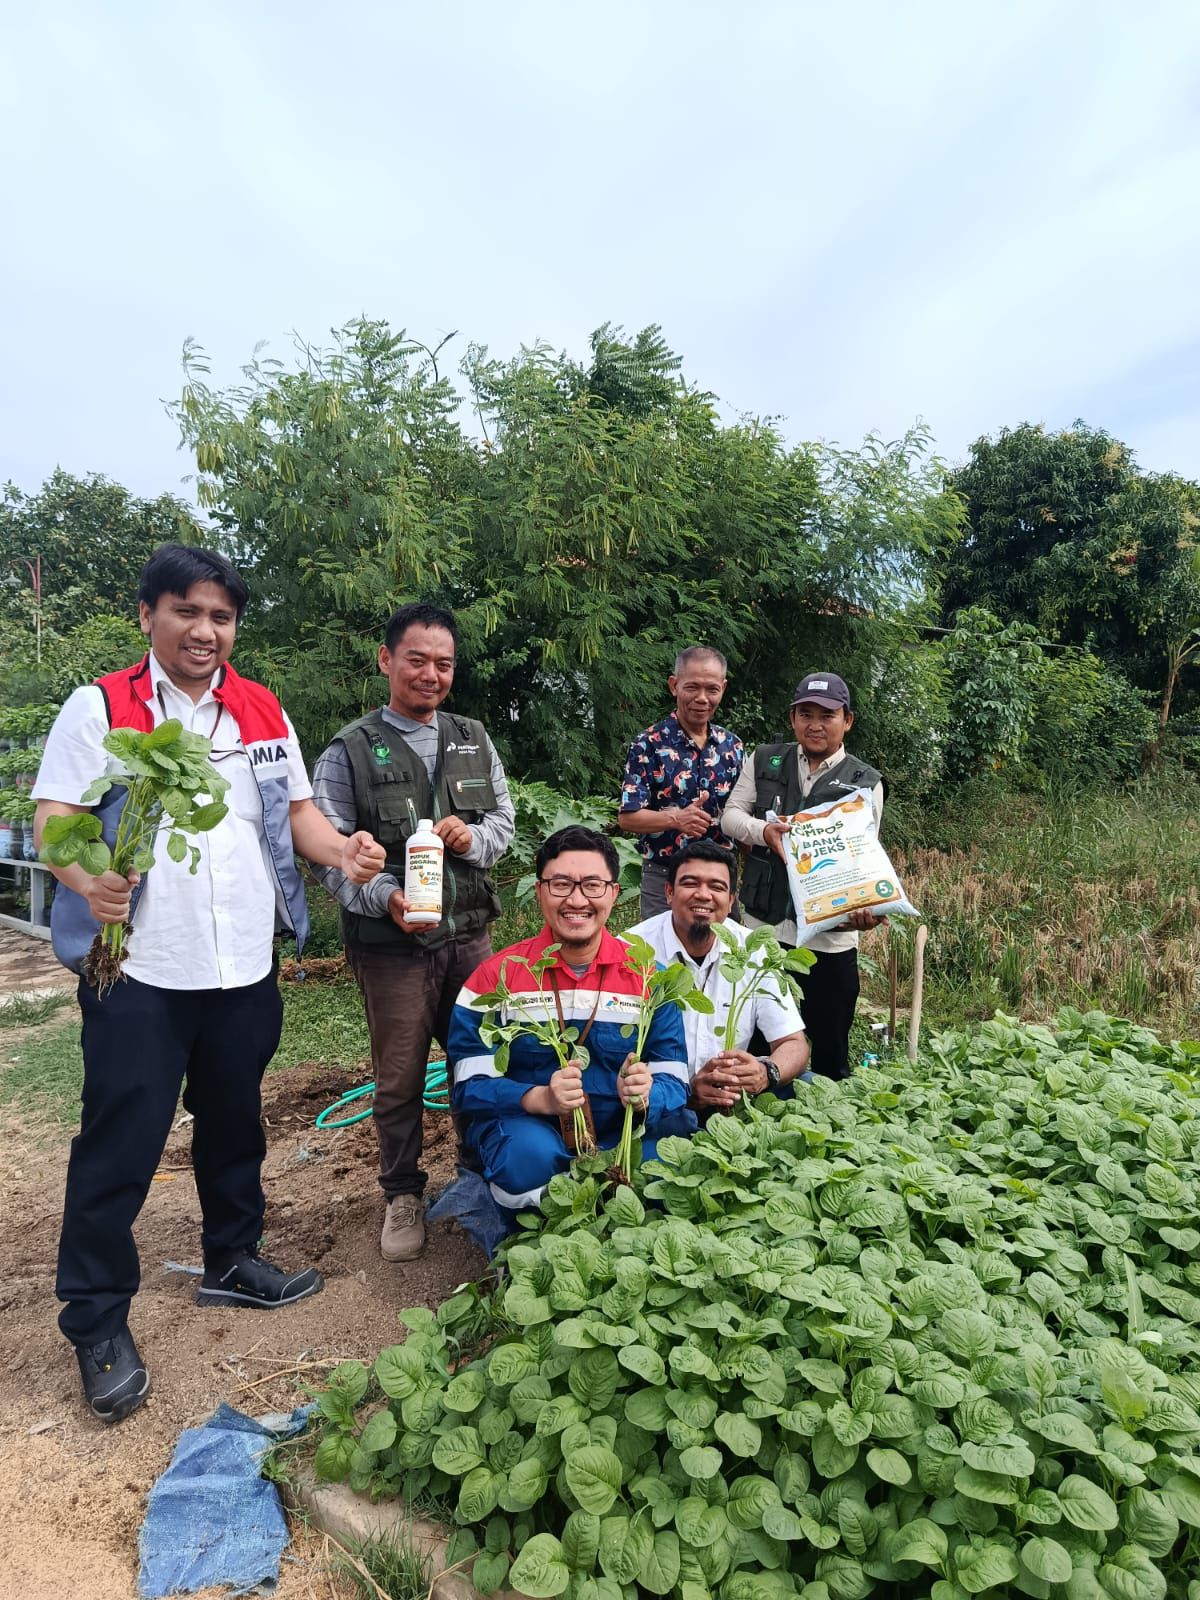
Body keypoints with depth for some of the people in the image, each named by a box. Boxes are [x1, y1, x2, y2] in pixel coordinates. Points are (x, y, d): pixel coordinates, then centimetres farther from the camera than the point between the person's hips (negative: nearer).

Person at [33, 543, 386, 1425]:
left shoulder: (262, 711, 9)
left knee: (235, 1120, 18)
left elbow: (296, 807, 10)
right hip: (139, 967, -4)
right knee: (120, 1142, 3)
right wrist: (90, 880, -30)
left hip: (244, 963, 5)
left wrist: (343, 849, -11)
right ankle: (98, 1321, 21)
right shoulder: (101, 708, -4)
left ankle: (233, 1261, 38)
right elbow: (54, 816, -9)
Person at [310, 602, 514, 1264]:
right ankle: (402, 1196, 30)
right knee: (399, 1079, 8)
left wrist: (471, 836, -10)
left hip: (469, 933, 4)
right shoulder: (350, 752, -4)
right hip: (391, 943, -3)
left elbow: (504, 821, 13)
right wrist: (385, 897, -24)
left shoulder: (474, 740, 9)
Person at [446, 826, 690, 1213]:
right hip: (525, 1125, -2)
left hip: (622, 1132, 2)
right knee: (531, 1154, -35)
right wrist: (540, 1098, -26)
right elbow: (470, 1086, -8)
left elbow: (673, 1081, 0)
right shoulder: (495, 976, -4)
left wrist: (645, 1096, -24)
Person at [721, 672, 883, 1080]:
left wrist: (864, 907, -22)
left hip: (830, 936, -2)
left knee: (830, 1049, 9)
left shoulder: (865, 783, 1)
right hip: (764, 926, 2)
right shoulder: (765, 761, 7)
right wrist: (763, 831, -15)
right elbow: (731, 815, 8)